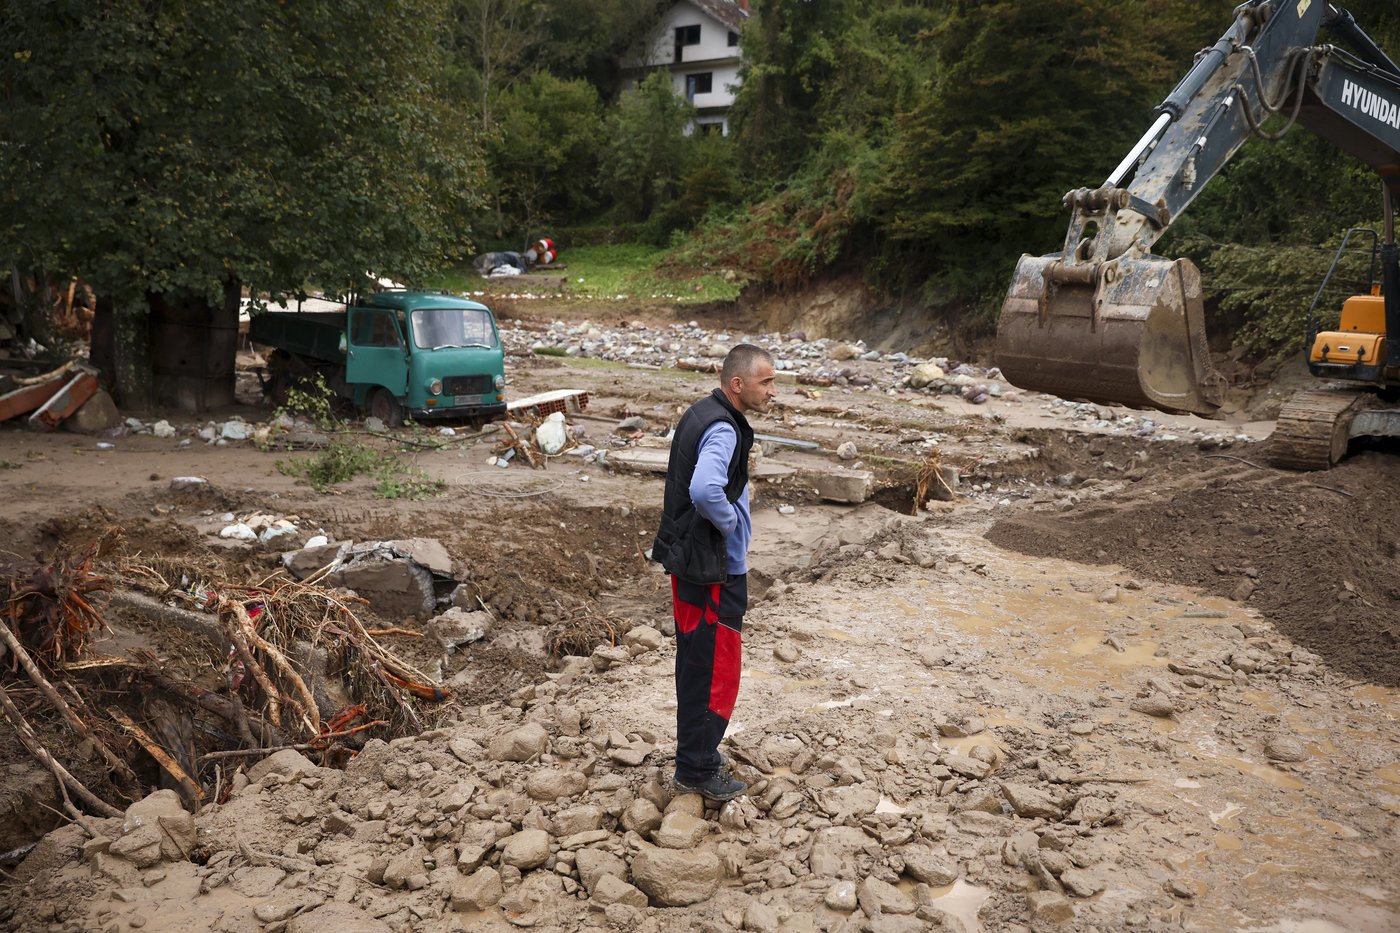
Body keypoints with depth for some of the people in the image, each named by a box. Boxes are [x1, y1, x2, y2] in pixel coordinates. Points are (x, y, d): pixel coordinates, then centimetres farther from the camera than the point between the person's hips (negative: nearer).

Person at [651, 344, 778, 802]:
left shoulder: (700, 414, 10)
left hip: (688, 560, 10)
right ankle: (697, 771, 13)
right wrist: (731, 522, -20)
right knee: (715, 670, 2)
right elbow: (705, 490, -39)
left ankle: (695, 751, 34)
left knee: (695, 663, 20)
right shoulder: (723, 429, -22)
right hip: (715, 571, -10)